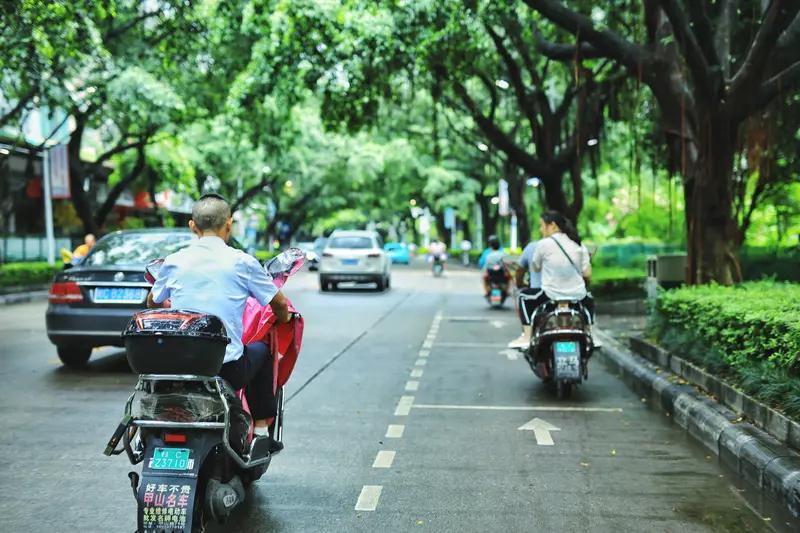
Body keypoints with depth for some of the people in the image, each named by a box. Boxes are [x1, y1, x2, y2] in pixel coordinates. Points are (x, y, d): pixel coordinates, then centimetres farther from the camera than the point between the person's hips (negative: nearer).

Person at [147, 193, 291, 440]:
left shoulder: (174, 262, 2)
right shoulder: (242, 262, -5)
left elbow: (153, 303, 20)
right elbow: (279, 304, 6)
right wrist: (284, 318, 30)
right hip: (228, 368, -3)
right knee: (260, 350, 28)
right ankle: (261, 429, 26)